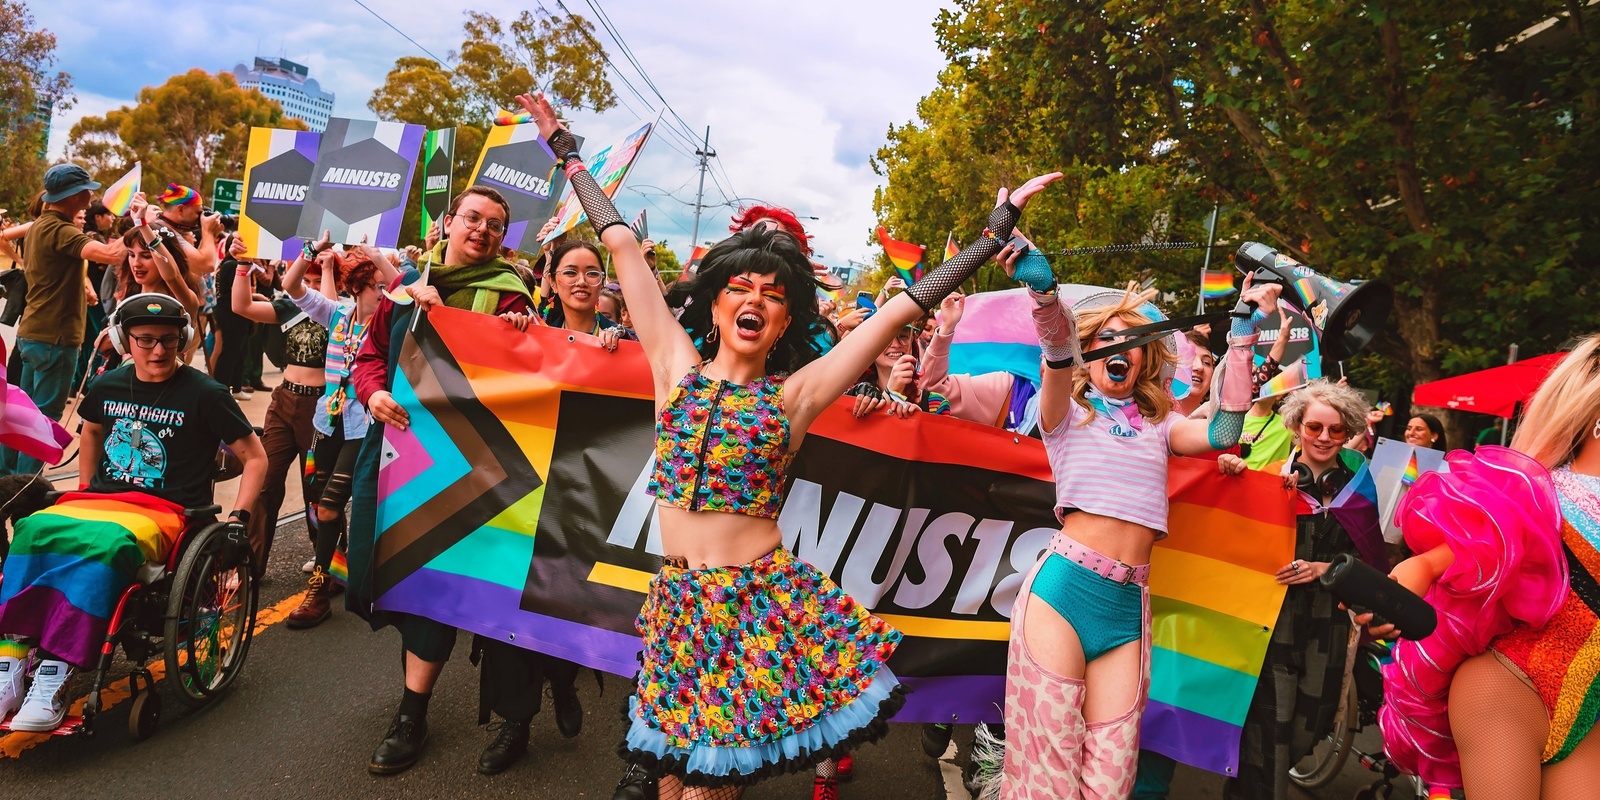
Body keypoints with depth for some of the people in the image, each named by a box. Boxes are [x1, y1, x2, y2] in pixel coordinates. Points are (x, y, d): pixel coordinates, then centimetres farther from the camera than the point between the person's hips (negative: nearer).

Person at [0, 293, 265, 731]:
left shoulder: (204, 394, -3)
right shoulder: (108, 386, 12)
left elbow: (255, 457, 1)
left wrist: (238, 518, -8)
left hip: (164, 514, -5)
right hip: (100, 500, 5)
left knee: (106, 543, -37)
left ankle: (54, 680, -37)